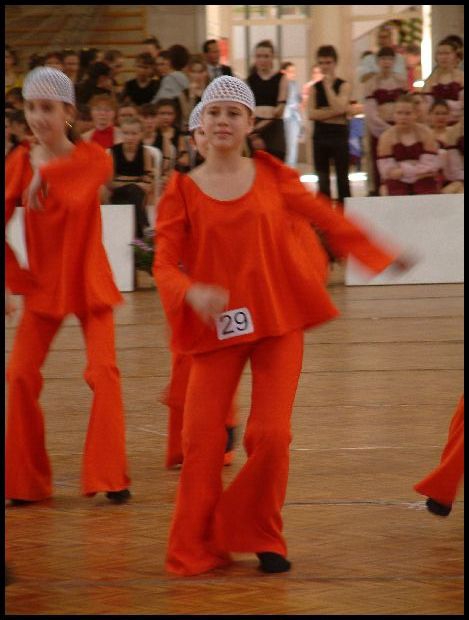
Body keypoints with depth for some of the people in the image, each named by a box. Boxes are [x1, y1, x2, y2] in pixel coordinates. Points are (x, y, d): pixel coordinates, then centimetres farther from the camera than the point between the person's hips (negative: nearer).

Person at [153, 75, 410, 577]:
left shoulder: (272, 176, 4)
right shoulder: (182, 191, 0)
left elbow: (324, 217, 13)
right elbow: (164, 262, -7)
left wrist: (381, 255, 15)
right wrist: (191, 293, -27)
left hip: (278, 322, 1)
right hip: (217, 326, -1)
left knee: (271, 436, -7)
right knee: (202, 440, -6)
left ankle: (260, 538, 13)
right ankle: (195, 550, 8)